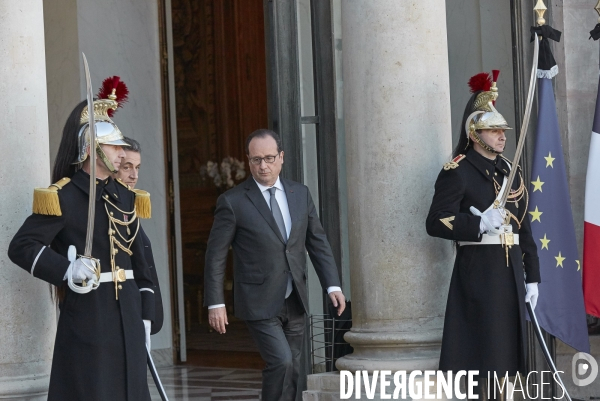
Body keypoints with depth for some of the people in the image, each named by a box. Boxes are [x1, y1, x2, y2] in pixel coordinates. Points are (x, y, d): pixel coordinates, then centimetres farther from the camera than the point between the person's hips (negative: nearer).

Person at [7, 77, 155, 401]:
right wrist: (67, 270, -26)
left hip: (127, 315, 7)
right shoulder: (62, 197, -7)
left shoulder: (125, 197, 14)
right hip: (86, 317, -7)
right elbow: (21, 247, -12)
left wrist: (145, 313, 14)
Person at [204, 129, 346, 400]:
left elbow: (318, 243, 11)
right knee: (281, 363, -19)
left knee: (291, 372, 9)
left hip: (295, 303, 5)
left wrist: (332, 285, 1)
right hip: (259, 305, -5)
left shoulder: (300, 194, 7)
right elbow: (215, 256, -5)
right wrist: (215, 304, -9)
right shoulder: (233, 202, -7)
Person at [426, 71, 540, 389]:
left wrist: (532, 276, 13)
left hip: (510, 271, 7)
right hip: (478, 271, -7)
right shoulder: (457, 172, -6)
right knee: (479, 355, -8)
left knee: (506, 355, 8)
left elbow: (523, 227, 17)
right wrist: (480, 224, -23)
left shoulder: (510, 171, 16)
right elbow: (435, 223, -12)